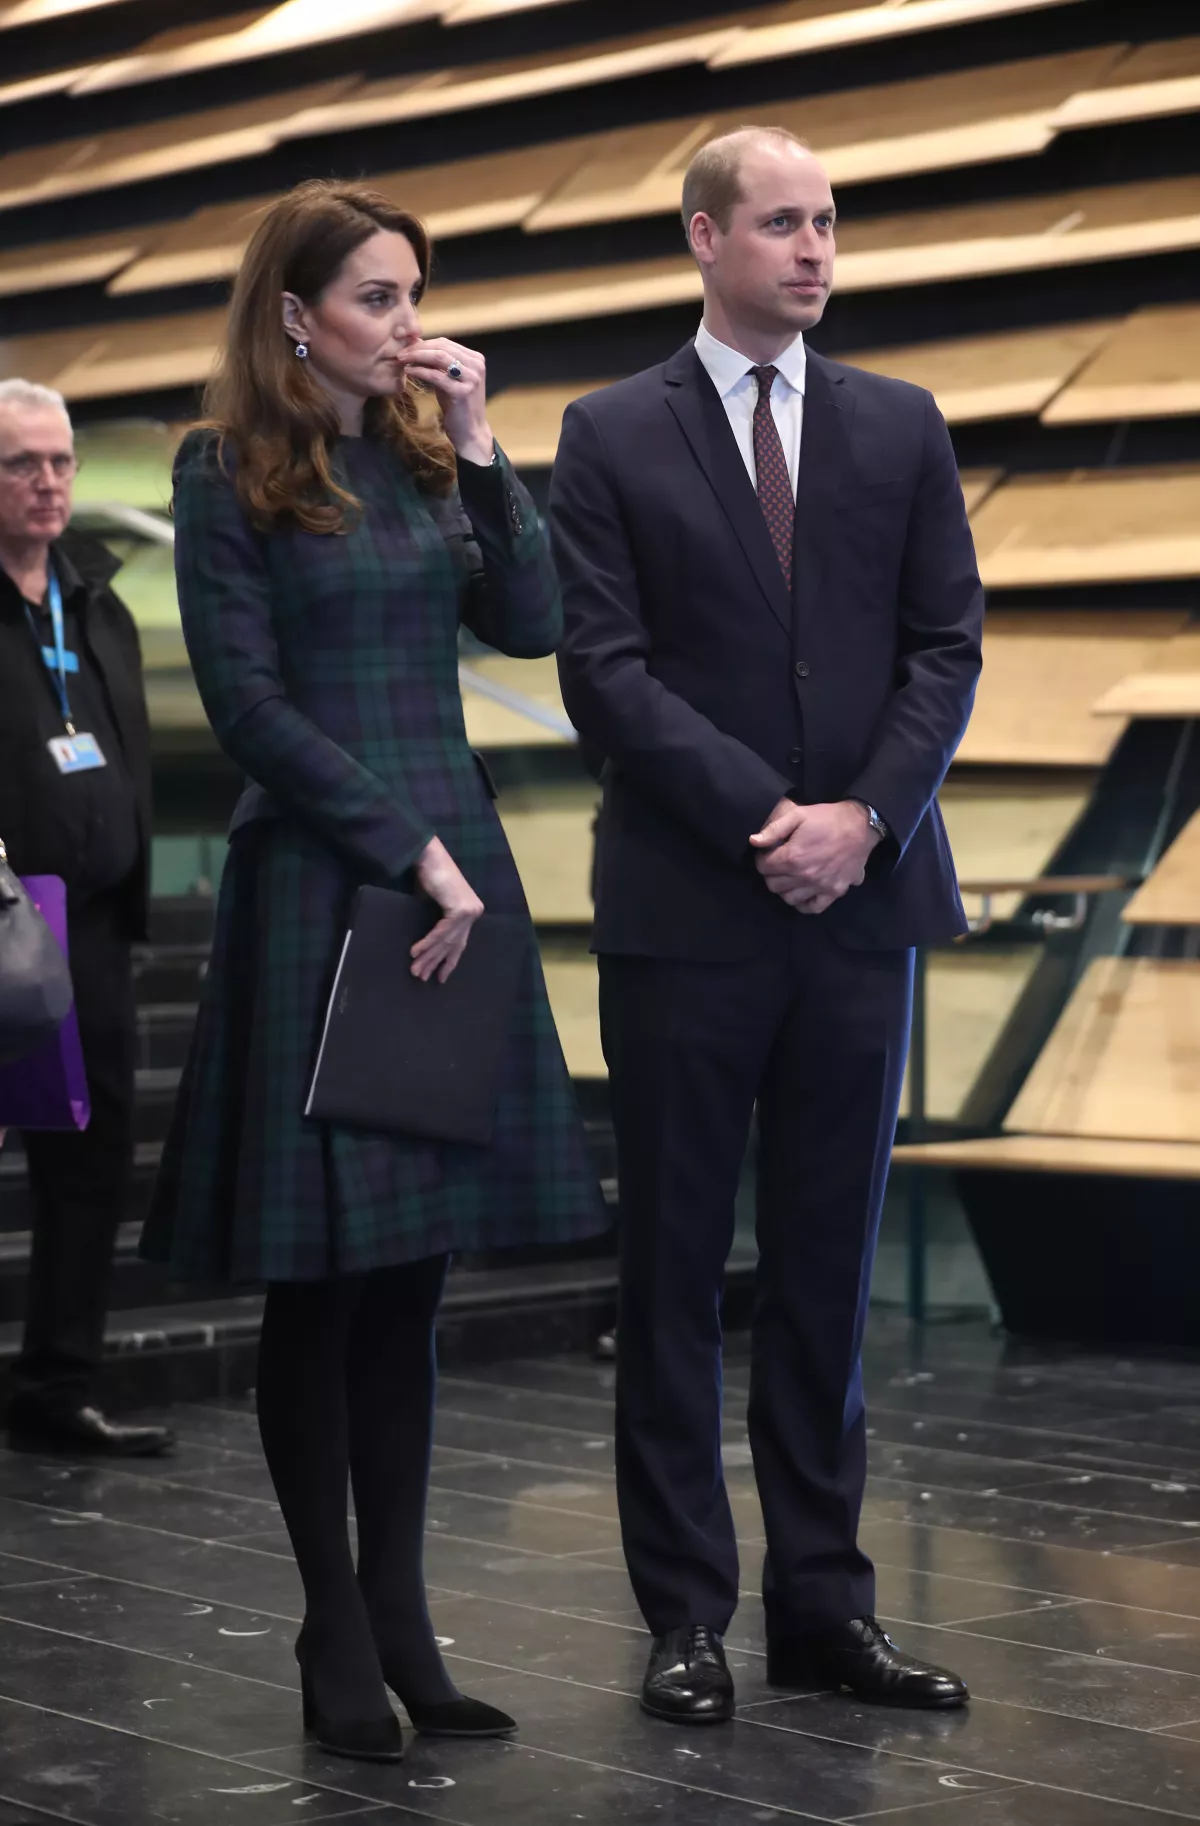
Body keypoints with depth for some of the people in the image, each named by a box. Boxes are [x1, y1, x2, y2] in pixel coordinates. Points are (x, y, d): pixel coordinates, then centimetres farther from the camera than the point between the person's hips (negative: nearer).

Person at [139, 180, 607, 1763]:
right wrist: (410, 849, -11)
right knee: (320, 1276, -1)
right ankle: (336, 1627, 9)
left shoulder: (427, 453, 12)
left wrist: (475, 446, -3)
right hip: (316, 878, -5)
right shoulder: (229, 475, -3)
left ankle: (400, 1616, 13)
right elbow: (250, 705, -8)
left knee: (412, 1273, 7)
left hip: (455, 862, 5)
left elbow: (528, 625, 3)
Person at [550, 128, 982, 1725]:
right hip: (688, 911, -2)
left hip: (860, 901, 3)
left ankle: (825, 1601, 15)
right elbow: (606, 667, -6)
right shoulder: (614, 437, 1)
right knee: (677, 1266, 4)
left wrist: (863, 817, -10)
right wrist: (765, 820, -14)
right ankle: (687, 1613, 12)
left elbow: (947, 648, 5)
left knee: (830, 1267, 7)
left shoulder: (900, 427, 9)